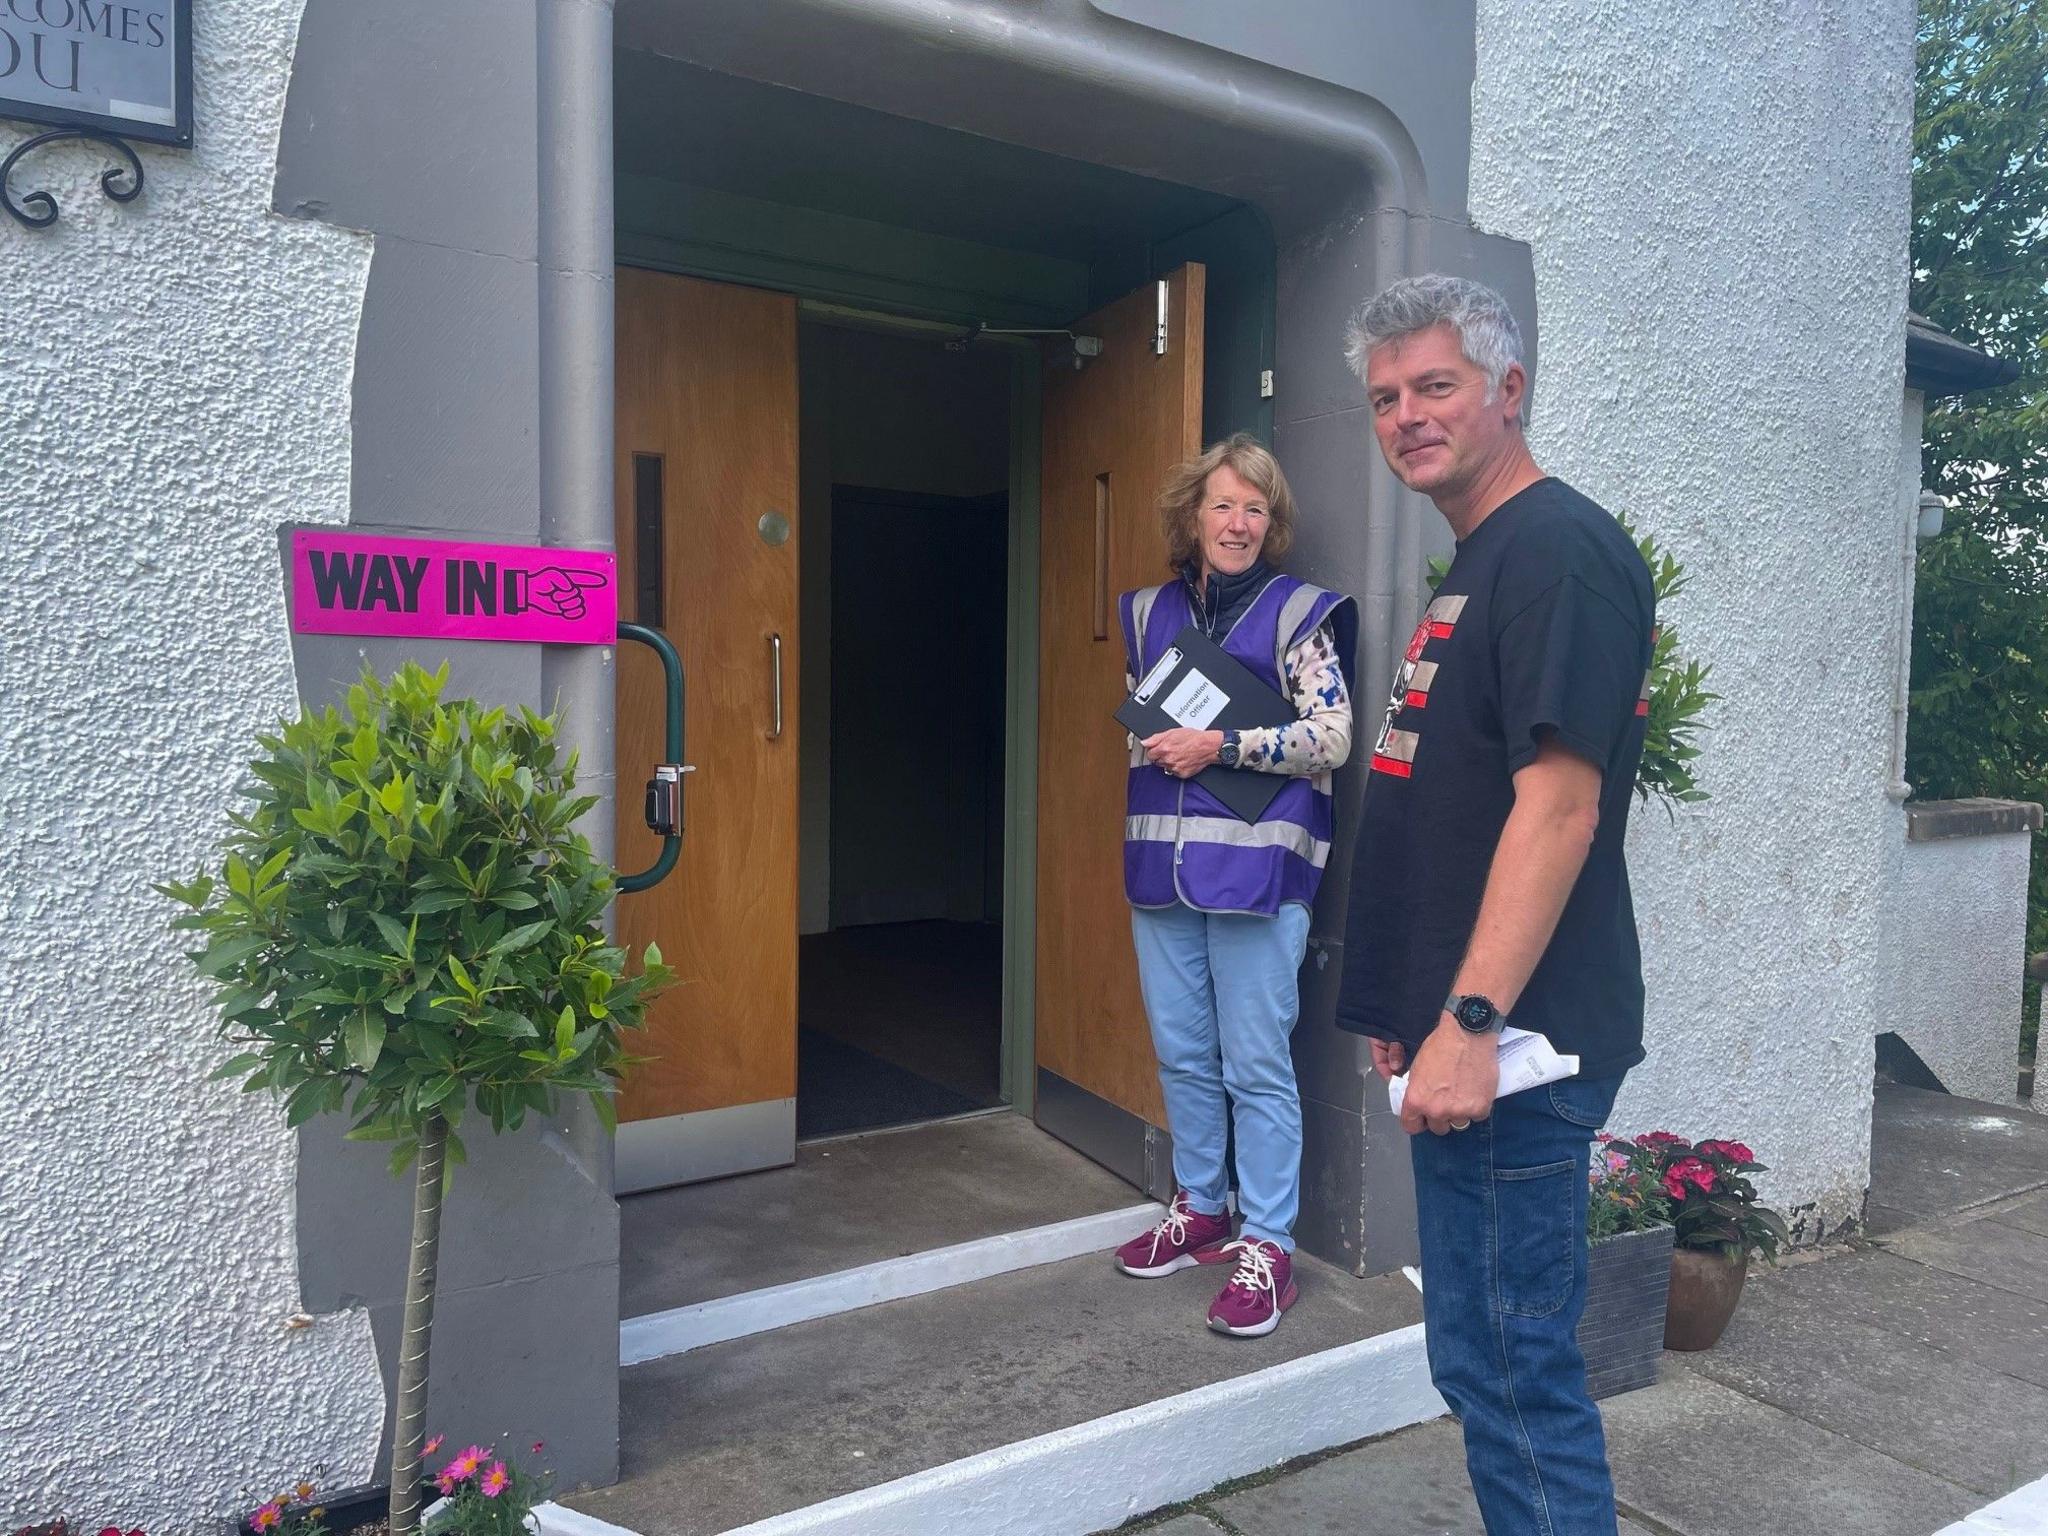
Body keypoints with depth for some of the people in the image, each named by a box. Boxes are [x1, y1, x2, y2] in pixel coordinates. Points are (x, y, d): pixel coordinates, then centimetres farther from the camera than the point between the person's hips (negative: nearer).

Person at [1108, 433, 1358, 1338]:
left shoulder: (1296, 614, -1)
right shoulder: (1151, 611, 13)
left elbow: (1332, 737, -9)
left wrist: (1221, 746, -15)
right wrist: (1159, 745, 1)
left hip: (1257, 865, -5)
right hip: (1162, 862, 5)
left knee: (1256, 1066, -1)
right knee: (1182, 1054, 14)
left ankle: (1267, 1247, 11)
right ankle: (1199, 1210, 31)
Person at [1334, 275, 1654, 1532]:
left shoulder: (1560, 547, -12)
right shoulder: (1477, 562, 18)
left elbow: (1558, 803, -21)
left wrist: (1472, 1022, -25)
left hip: (1513, 1045, -10)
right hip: (1459, 1025, 10)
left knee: (1515, 1373, 1)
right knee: (1480, 1359, 19)